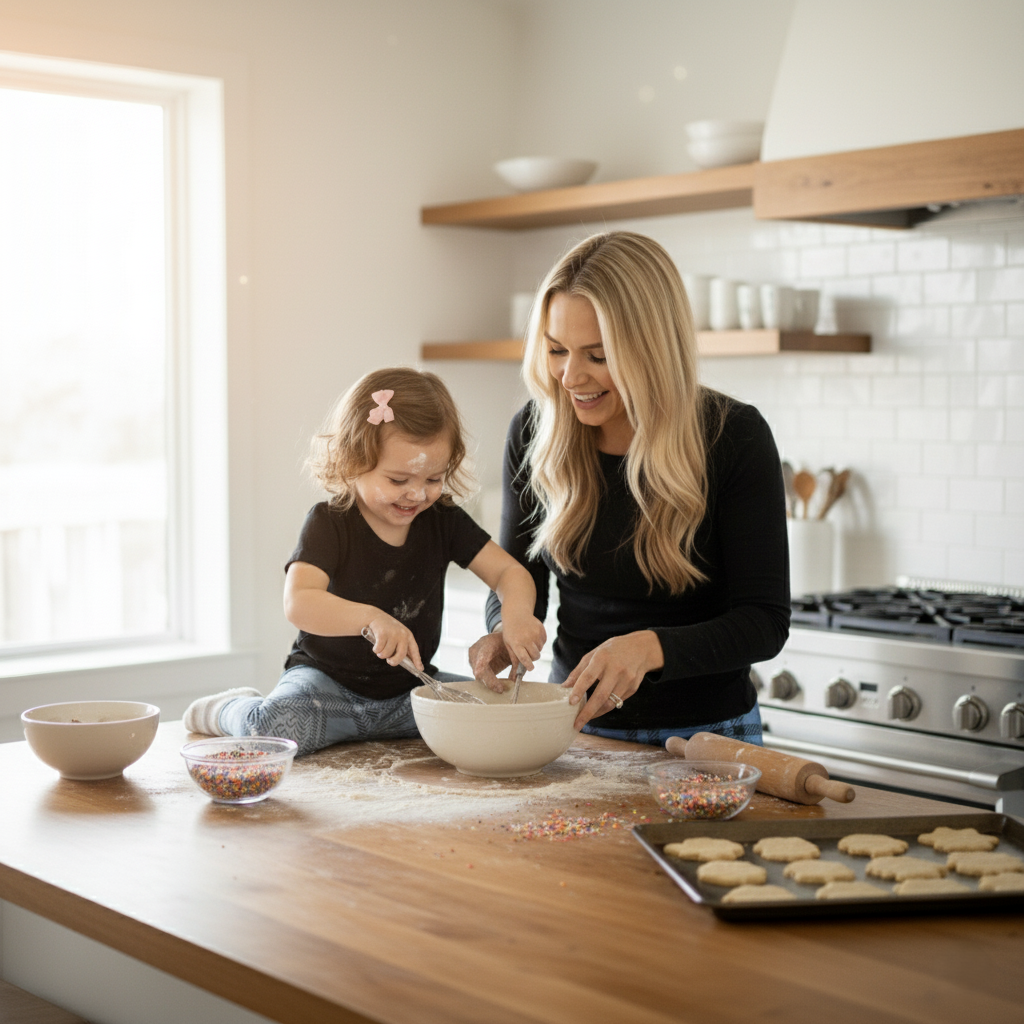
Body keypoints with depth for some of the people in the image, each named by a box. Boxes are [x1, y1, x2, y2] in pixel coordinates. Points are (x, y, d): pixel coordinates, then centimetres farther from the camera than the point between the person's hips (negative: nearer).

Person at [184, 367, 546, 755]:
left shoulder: (443, 521, -1)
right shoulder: (329, 523, -15)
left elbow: (509, 572, -2)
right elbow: (299, 602, -30)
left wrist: (516, 614, -27)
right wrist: (371, 618, -47)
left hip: (408, 688, 5)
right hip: (328, 679, -5)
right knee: (276, 726, -35)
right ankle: (229, 711, 7)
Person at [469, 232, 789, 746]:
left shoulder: (734, 437, -13)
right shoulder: (535, 430, -3)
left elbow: (764, 621, -13)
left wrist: (650, 648, -30)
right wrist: (506, 630, -15)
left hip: (704, 736, -2)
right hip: (575, 725, 3)